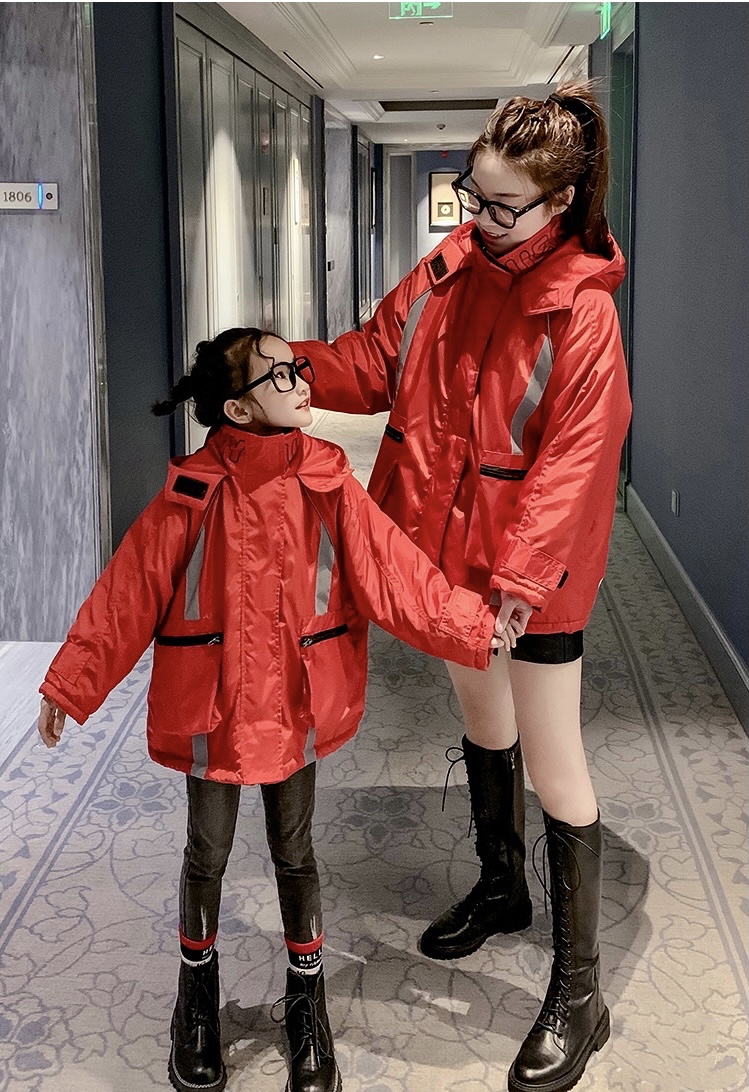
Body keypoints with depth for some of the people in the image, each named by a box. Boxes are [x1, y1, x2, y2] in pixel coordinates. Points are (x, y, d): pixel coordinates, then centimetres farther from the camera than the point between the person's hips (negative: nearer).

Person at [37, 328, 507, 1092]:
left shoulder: (328, 487, -7)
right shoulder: (191, 496, -13)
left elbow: (392, 575, -5)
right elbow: (126, 597, -8)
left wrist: (470, 628, -9)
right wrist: (69, 686, -5)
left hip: (297, 706, 2)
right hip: (210, 708, -1)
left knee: (294, 851, 14)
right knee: (208, 854, 13)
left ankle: (306, 999, 34)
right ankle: (197, 987, 38)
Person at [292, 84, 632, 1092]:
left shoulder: (584, 311, -19)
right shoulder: (451, 267, 1)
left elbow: (573, 461, -21)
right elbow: (375, 361, 6)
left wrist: (520, 577, -27)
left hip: (531, 563, -7)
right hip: (448, 544, 7)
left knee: (553, 768, 0)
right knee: (483, 723, 23)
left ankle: (578, 994, 13)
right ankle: (501, 891, 47)